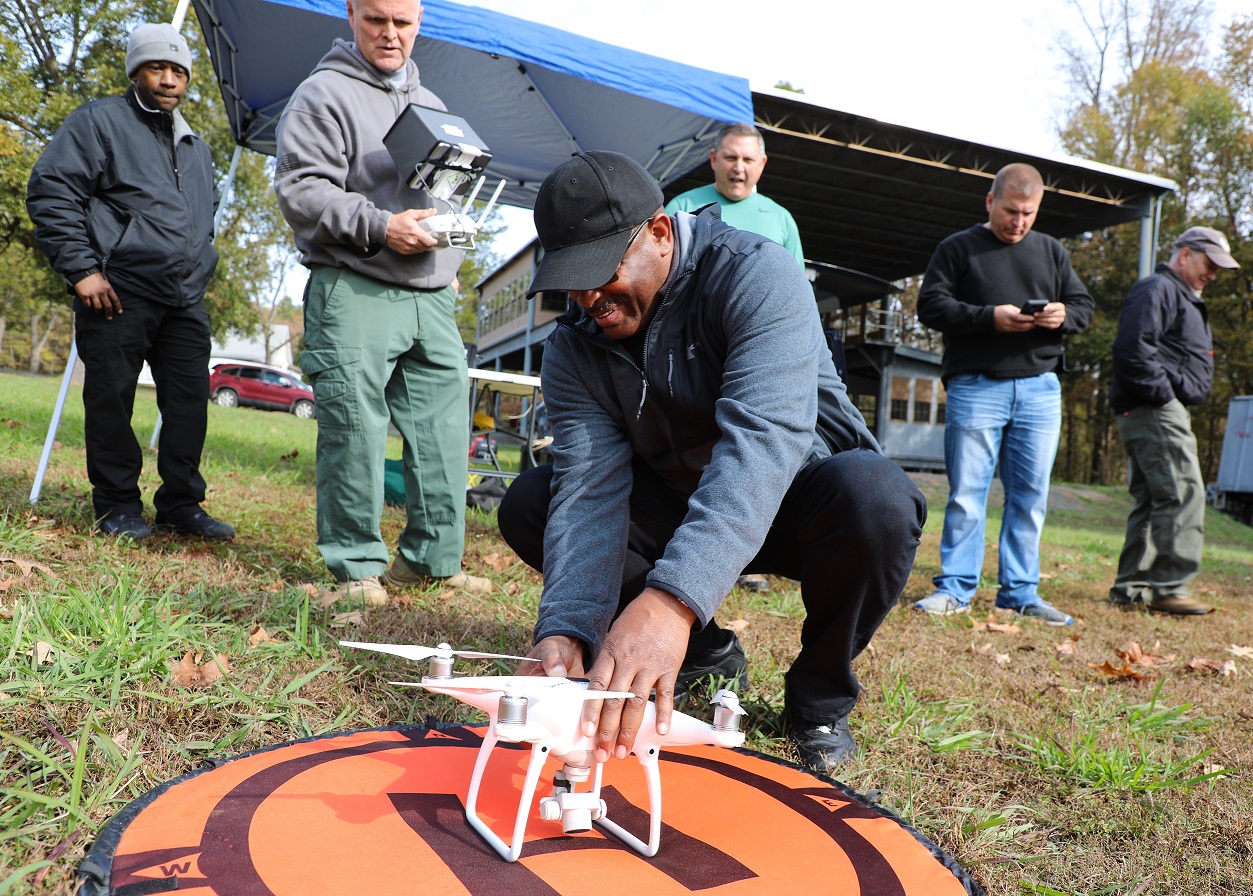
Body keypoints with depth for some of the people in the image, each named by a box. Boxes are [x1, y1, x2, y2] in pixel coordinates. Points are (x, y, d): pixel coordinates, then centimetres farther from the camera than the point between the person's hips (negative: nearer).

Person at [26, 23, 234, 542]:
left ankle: (180, 505, 13)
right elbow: (50, 191, -5)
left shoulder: (197, 150, 23)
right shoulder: (101, 121, 3)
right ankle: (117, 507, 11)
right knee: (111, 399, -1)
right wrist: (81, 268, -12)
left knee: (190, 402, 3)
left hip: (185, 301, 6)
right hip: (117, 293, -5)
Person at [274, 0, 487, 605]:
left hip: (432, 294, 6)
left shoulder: (430, 102, 24)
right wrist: (379, 226, -17)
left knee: (445, 428, 3)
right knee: (354, 430, -6)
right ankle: (357, 566, 6)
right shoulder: (325, 94, 2)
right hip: (354, 291, -6)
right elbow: (299, 191, -7)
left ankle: (432, 558, 14)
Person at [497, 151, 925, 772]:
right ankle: (701, 655, 2)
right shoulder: (572, 350, -10)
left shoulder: (755, 275, -26)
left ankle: (820, 697, -8)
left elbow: (763, 439, -42)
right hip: (672, 505, 4)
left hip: (791, 499, -4)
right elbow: (591, 492, -21)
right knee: (529, 505, -13)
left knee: (872, 495, -38)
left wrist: (670, 598, -56)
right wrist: (567, 628, -40)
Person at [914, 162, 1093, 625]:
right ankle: (954, 588, 4)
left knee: (1031, 495, 5)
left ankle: (1020, 592, 13)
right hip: (975, 387, -4)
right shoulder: (958, 248, 5)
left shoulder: (1051, 251, 18)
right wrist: (990, 317, -16)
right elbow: (931, 306, -4)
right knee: (966, 492, -4)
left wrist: (1064, 315, -6)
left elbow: (1084, 305, 18)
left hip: (1039, 389, 4)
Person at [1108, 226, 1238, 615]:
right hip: (1155, 412, -11)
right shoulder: (1156, 289, -7)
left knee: (1151, 500, 9)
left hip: (1161, 412, 11)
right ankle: (1168, 587, -12)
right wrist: (1163, 394, -19)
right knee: (1183, 495, -14)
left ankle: (1131, 586, 12)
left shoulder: (1183, 298, 28)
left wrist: (1179, 402, 17)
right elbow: (1132, 348, -21)